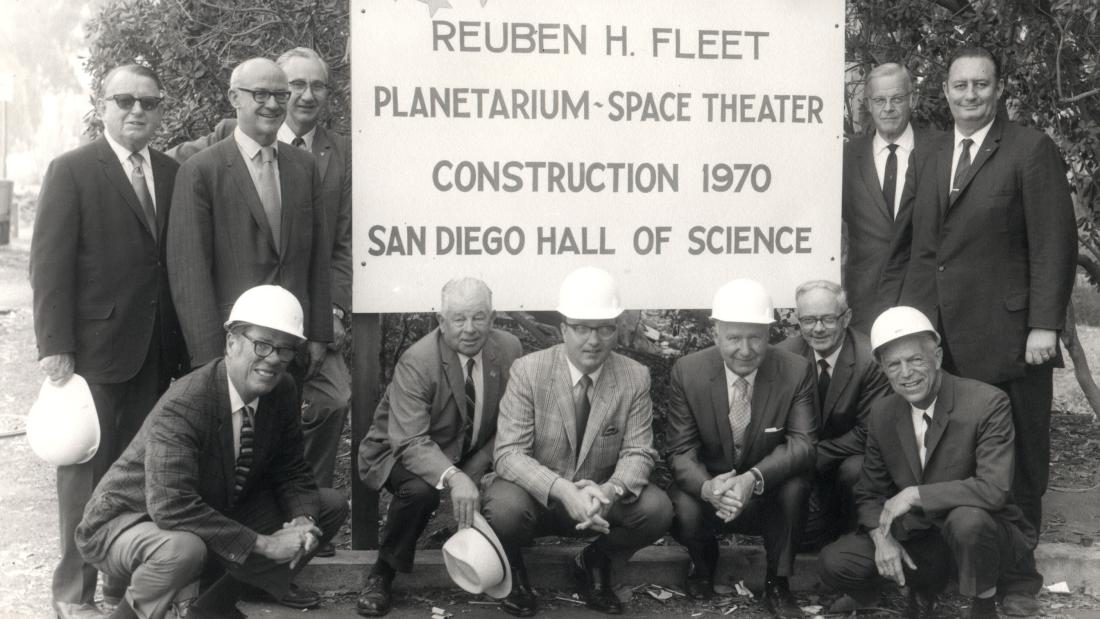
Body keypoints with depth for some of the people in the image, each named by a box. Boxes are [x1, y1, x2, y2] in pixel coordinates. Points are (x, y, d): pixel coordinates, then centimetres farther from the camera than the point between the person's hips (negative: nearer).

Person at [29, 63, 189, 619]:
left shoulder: (172, 174, 11)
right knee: (86, 469, 4)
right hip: (96, 347, -4)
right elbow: (49, 265, -7)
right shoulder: (71, 171, -2)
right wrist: (54, 346, -14)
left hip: (159, 351, 4)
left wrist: (188, 343, 4)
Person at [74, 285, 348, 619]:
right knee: (183, 549, -42)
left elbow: (291, 471, 2)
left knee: (331, 506, 2)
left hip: (215, 513, 8)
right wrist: (265, 544, -35)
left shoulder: (282, 391, -9)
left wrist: (302, 522, -20)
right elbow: (172, 508, -38)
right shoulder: (180, 408, -30)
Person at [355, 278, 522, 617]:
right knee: (419, 489, -35)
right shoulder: (415, 362, -26)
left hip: (473, 457, 5)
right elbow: (410, 441, -33)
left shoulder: (509, 348, -11)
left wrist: (474, 470, -20)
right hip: (407, 454, -5)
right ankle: (381, 576, -11)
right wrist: (452, 478, -51)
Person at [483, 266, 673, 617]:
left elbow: (638, 453, -8)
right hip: (539, 495, -2)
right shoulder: (528, 372, -14)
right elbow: (509, 453, -20)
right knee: (504, 508, -34)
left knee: (657, 509, -24)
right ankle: (512, 571, 4)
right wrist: (563, 490, -37)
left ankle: (595, 563, 9)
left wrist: (609, 490, -32)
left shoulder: (635, 378, -7)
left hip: (600, 498, 2)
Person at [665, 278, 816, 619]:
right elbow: (681, 450, -12)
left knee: (796, 482, -31)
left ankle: (777, 582, -7)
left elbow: (803, 442, -19)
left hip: (770, 494, 0)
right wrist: (707, 487, -37)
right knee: (684, 513, -30)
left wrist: (753, 479, -38)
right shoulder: (687, 371, -14)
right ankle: (703, 564, 10)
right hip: (708, 486, 0)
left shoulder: (796, 370, -15)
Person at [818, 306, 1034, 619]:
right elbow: (870, 492, 6)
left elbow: (994, 489, -30)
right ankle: (927, 578, 12)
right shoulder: (883, 413, -1)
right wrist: (882, 538, -14)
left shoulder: (987, 403, -19)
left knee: (966, 518, -38)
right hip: (917, 537, 5)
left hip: (984, 532, -4)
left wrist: (915, 495, -26)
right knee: (835, 564, -15)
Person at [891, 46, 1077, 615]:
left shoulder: (1030, 151, -3)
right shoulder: (929, 159, 16)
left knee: (1018, 462, 5)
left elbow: (1054, 244, -8)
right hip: (944, 338, 5)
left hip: (1008, 336, -5)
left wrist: (1044, 325, -13)